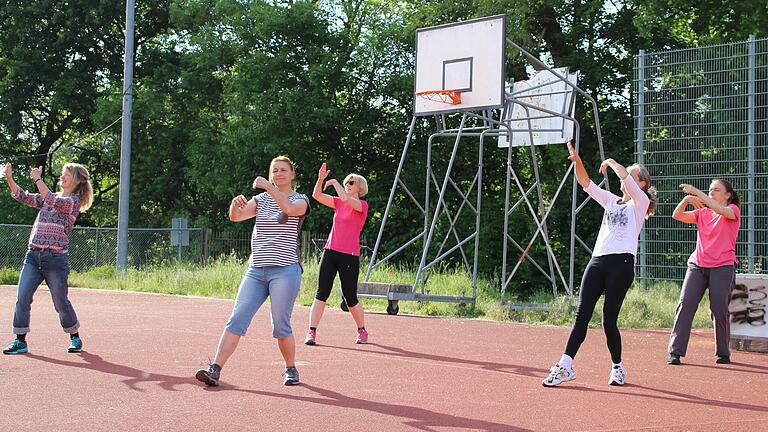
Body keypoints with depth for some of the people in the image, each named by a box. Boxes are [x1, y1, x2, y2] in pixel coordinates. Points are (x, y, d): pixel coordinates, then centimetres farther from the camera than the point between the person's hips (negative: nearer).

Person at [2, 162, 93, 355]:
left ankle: (75, 338, 20)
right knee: (22, 298, -4)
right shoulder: (48, 197, 18)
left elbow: (54, 202, -20)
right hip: (33, 255, 6)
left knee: (61, 303, 2)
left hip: (56, 258, -6)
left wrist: (38, 179, -18)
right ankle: (20, 341, 2)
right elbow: (23, 197, 10)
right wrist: (9, 179, -4)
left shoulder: (74, 201, -2)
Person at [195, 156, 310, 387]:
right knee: (237, 319, -6)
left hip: (285, 270, -4)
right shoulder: (261, 199, 15)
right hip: (256, 270, 4)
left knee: (281, 325, -3)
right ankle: (214, 369, -11)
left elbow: (290, 209, -20)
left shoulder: (300, 199, 4)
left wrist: (269, 186, -23)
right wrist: (235, 205, -21)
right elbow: (236, 216, 0)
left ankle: (291, 369, 16)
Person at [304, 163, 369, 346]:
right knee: (321, 294, -5)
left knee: (350, 298, 3)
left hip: (350, 255, -4)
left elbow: (347, 199, -22)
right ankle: (312, 332, -6)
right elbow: (317, 195, 7)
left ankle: (362, 331, 23)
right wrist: (321, 179, -7)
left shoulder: (362, 205, -3)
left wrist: (334, 182, -10)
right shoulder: (338, 202, 14)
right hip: (330, 251, 5)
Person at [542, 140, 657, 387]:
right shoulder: (611, 201, 22)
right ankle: (565, 366, -11)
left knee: (609, 320, -4)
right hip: (598, 261, 6)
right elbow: (585, 183, 16)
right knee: (582, 315, -5)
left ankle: (617, 368, 15)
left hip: (621, 263, -6)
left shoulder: (639, 202, 4)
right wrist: (576, 160, 2)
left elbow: (626, 177, -12)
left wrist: (611, 162, 4)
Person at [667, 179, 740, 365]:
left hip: (722, 267, -3)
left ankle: (723, 353, 10)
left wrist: (697, 193, -21)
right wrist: (686, 199, -11)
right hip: (697, 265, 4)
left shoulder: (733, 210, 5)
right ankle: (675, 351, -11)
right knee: (685, 304, -10)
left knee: (720, 309, -6)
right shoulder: (702, 213, 17)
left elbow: (722, 210, -18)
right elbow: (677, 216, 6)